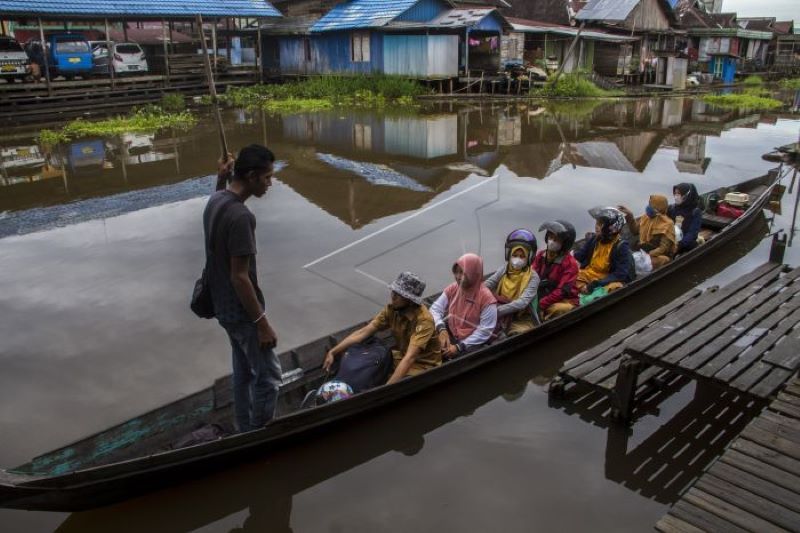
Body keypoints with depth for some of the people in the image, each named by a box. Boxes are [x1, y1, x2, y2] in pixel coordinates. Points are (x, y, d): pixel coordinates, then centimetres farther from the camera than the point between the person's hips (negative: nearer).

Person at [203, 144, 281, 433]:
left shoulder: (215, 201, 1)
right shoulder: (240, 216, -28)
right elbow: (240, 277, -26)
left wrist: (221, 179, 15)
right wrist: (262, 322, -21)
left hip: (224, 307, 10)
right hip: (242, 311, -10)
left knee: (243, 372, 22)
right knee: (268, 377, 5)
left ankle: (245, 433, 36)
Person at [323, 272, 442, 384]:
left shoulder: (424, 320, -29)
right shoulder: (392, 309, -9)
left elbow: (409, 358, -38)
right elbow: (364, 332, -9)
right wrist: (332, 352, -17)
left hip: (423, 365, -6)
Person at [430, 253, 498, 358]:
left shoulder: (486, 298, -16)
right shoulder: (452, 289, 1)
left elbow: (485, 331, -17)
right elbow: (435, 309, -1)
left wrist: (459, 347, -22)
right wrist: (441, 329, -21)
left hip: (472, 343, -4)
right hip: (450, 336, 5)